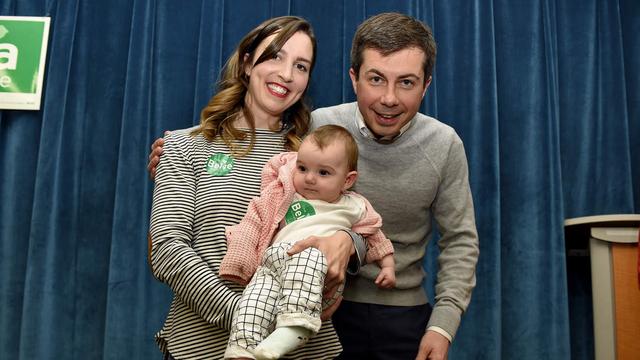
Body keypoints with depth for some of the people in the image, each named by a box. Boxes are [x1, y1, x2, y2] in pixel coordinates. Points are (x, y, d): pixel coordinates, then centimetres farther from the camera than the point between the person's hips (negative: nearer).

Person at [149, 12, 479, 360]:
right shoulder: (317, 127, -14)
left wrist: (443, 324, -10)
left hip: (404, 317, 1)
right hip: (326, 307, 0)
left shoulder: (445, 146, -11)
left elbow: (459, 240, -3)